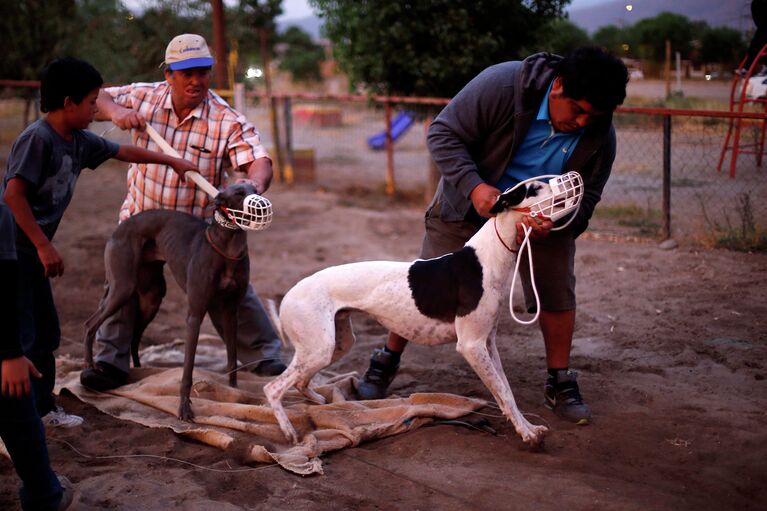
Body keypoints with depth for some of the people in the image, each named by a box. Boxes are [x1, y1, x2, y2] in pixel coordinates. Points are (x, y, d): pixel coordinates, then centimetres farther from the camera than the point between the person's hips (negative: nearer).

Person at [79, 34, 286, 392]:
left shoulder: (228, 121, -17)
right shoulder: (145, 98, -8)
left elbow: (259, 162, -27)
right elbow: (97, 98, -1)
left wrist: (254, 184, -51)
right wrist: (114, 111, -25)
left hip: (200, 226, -2)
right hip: (143, 217, 3)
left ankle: (263, 356, 16)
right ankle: (112, 362, 23)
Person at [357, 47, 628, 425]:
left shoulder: (600, 135, -20)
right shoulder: (503, 84, -32)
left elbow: (585, 197, -12)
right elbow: (443, 133, -25)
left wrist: (552, 223, -34)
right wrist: (473, 186, -39)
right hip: (470, 203, -2)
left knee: (558, 291, -5)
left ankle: (560, 384, 14)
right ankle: (386, 362, 20)